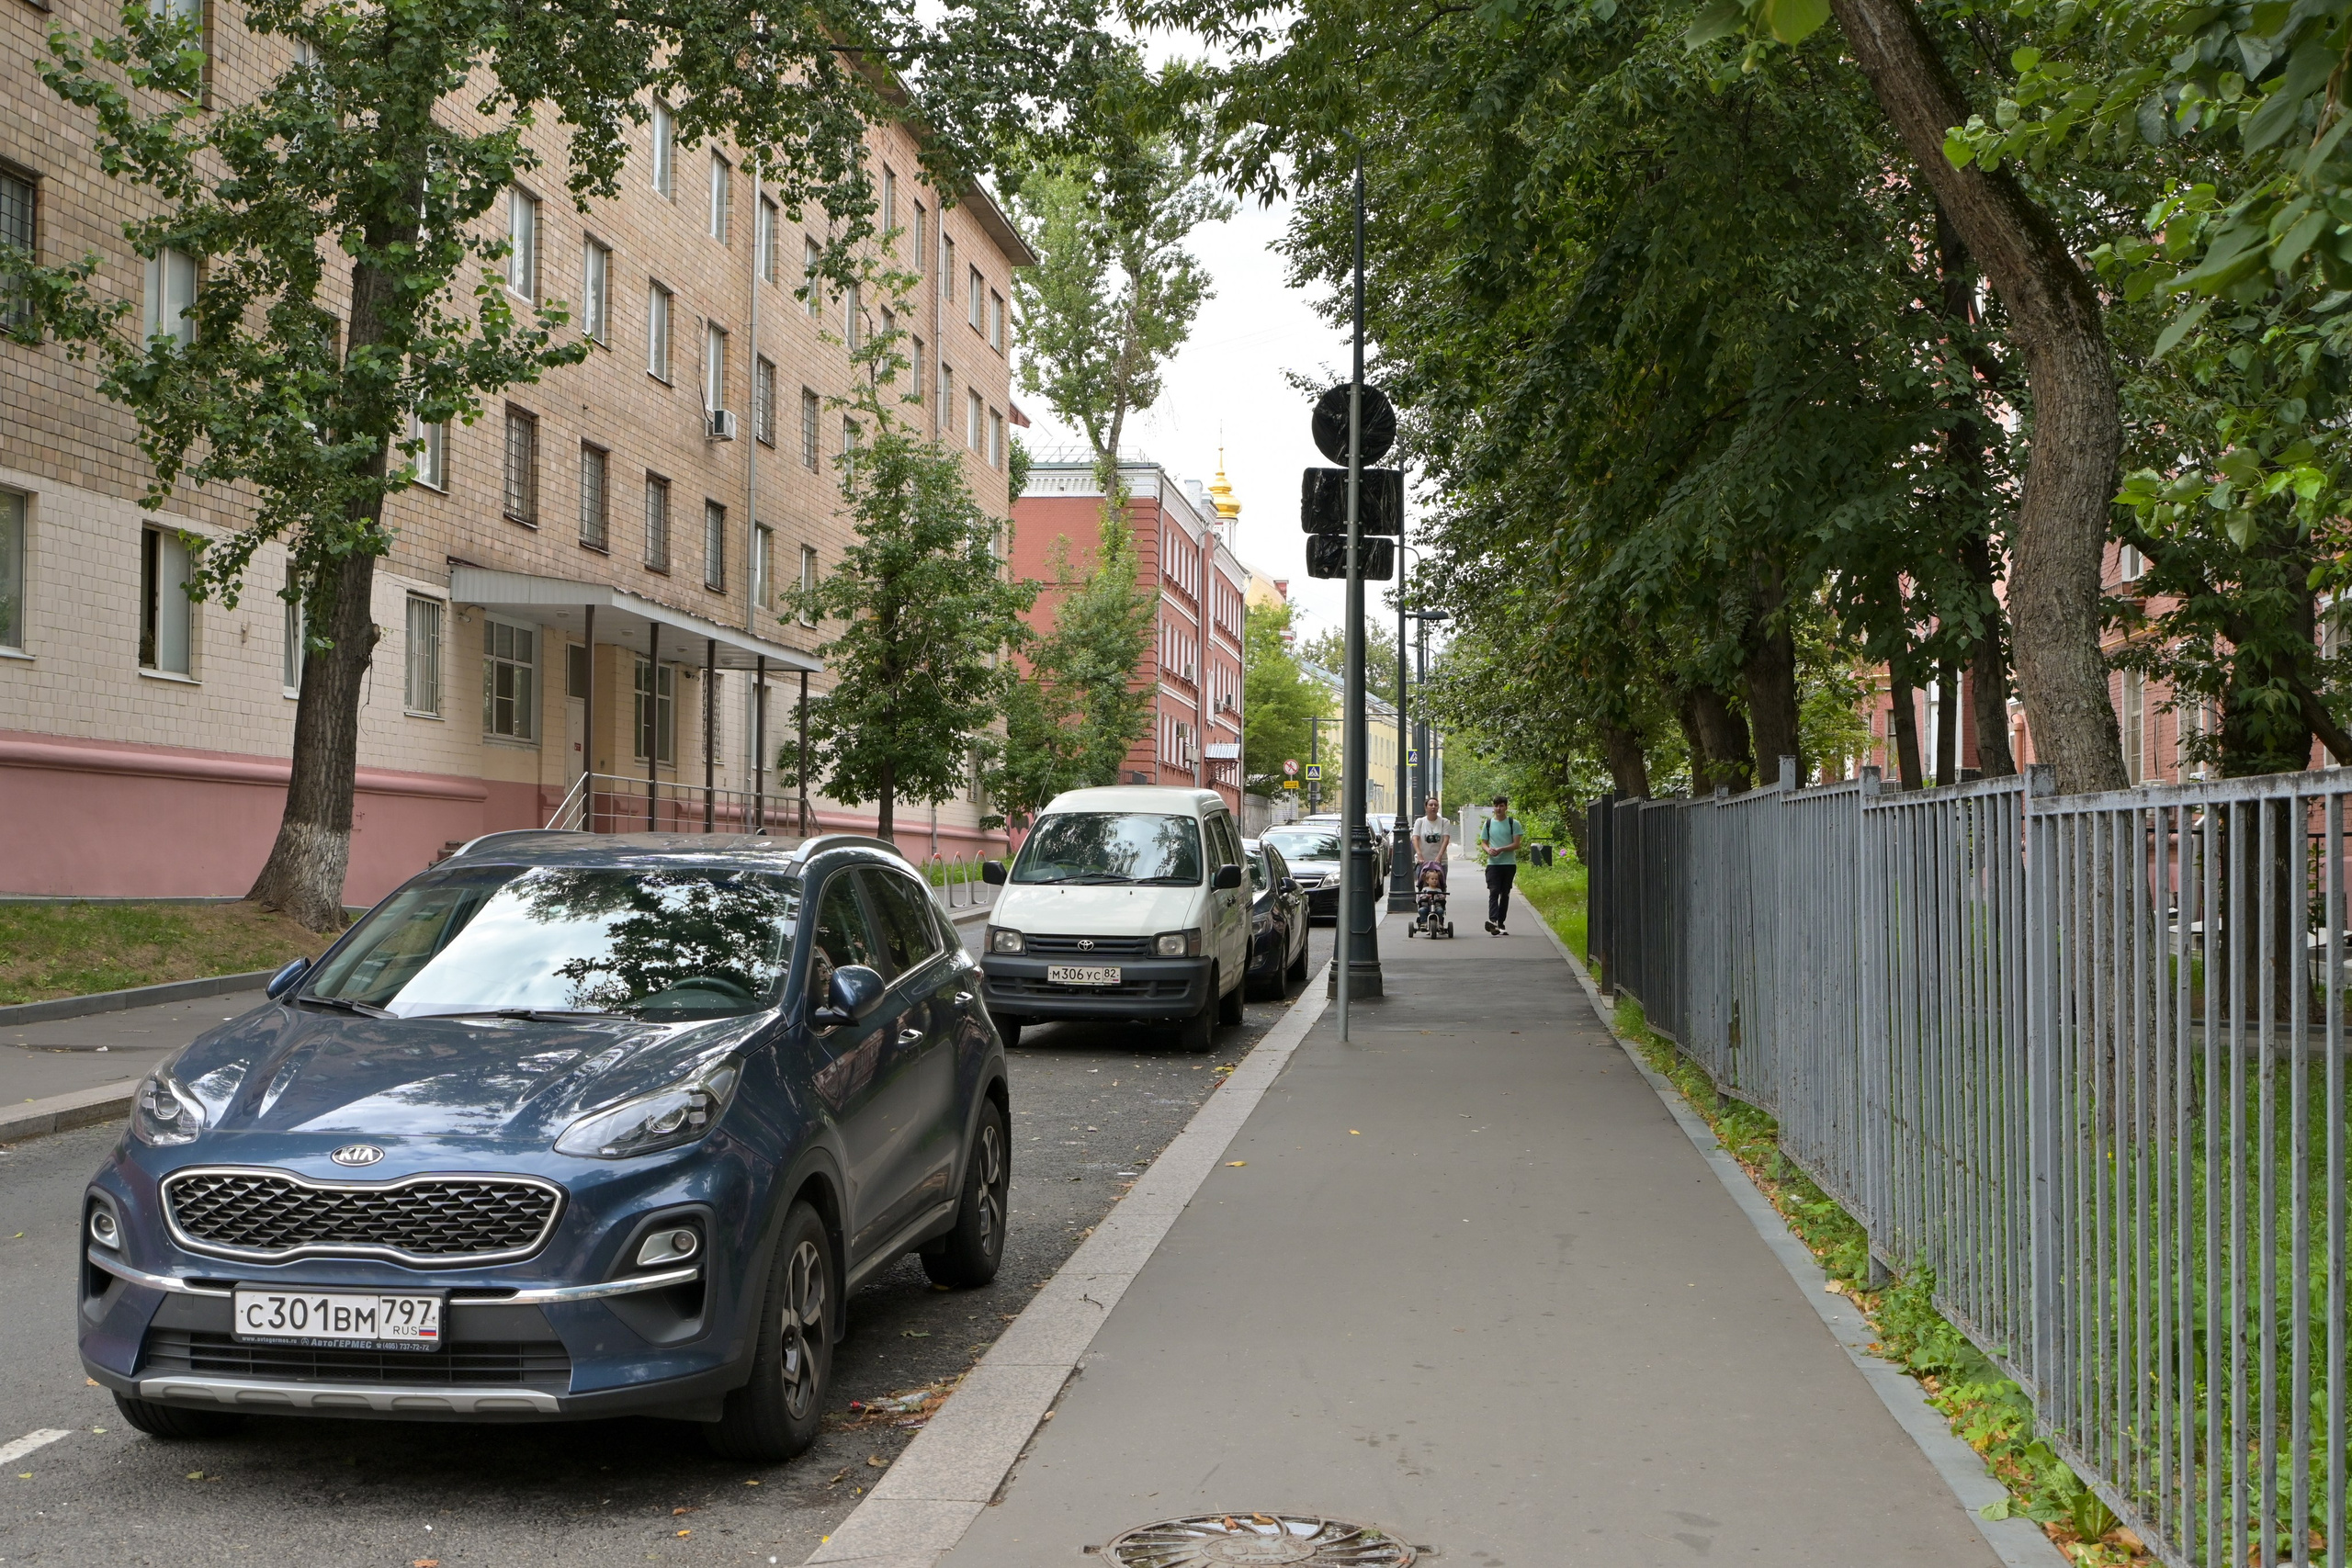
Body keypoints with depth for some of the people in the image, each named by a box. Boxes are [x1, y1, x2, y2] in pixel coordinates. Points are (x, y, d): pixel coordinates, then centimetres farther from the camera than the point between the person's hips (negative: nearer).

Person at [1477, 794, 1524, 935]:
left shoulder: (1513, 823, 2)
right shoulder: (1488, 823, 9)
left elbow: (1516, 844, -4)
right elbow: (1483, 843, 11)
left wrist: (1501, 849, -17)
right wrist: (1488, 850, -13)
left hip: (1509, 864, 0)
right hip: (1493, 864, 0)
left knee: (1505, 894, 6)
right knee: (1494, 892, -15)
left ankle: (1501, 923, 13)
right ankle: (1492, 921, -30)